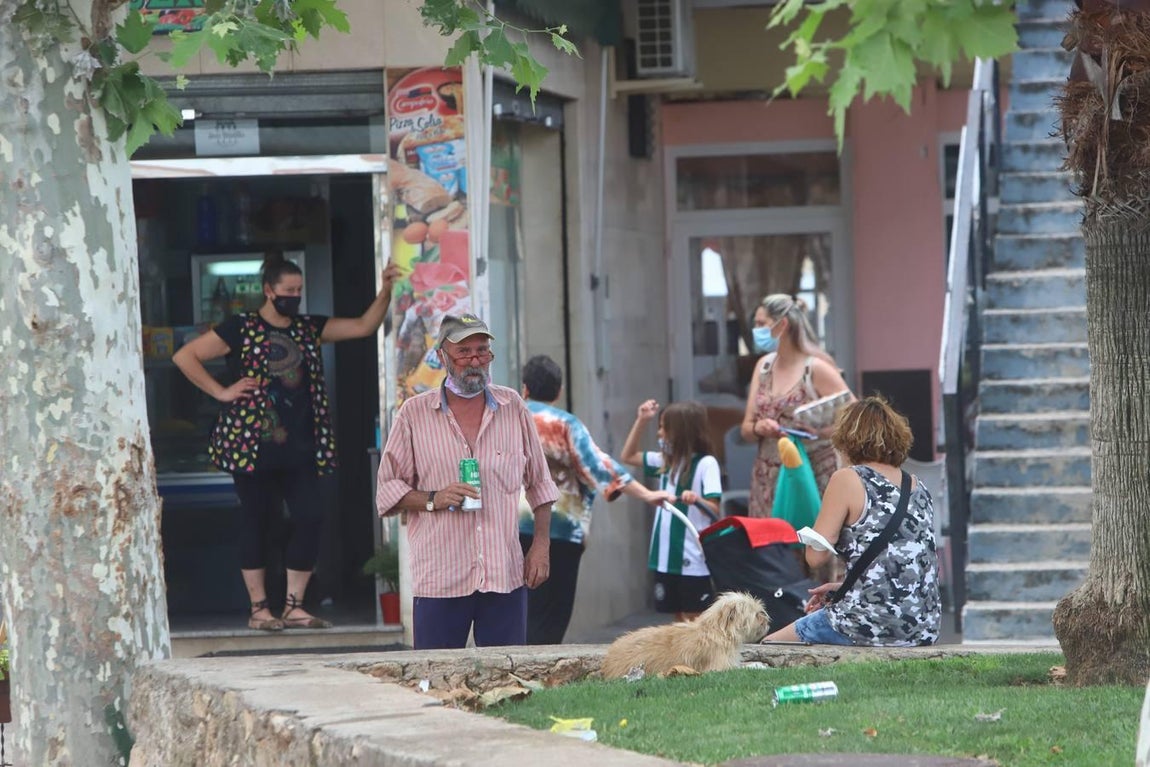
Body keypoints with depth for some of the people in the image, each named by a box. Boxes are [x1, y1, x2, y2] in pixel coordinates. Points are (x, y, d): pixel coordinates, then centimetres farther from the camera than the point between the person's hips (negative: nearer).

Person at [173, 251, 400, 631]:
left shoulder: (308, 328, 13)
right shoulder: (241, 328, -1)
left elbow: (363, 326, 9)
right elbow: (185, 357, -2)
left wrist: (385, 290, -4)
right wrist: (221, 392, -6)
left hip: (299, 445, 5)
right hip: (253, 443, -5)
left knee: (310, 518, -3)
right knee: (256, 521, 1)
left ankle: (294, 606, 4)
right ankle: (259, 608, 7)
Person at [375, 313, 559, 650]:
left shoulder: (514, 409, 9)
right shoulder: (414, 414, 3)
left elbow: (539, 483, 17)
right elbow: (387, 491, 5)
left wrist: (542, 542, 7)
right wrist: (433, 500, -12)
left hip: (506, 575, 2)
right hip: (439, 580, -2)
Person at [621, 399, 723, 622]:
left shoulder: (706, 463, -11)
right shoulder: (666, 461, 10)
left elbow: (714, 511, -17)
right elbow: (628, 456, 23)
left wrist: (697, 500, -39)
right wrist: (641, 421, 14)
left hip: (694, 560, -7)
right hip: (666, 556, 7)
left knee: (695, 619, -3)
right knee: (679, 619, 11)